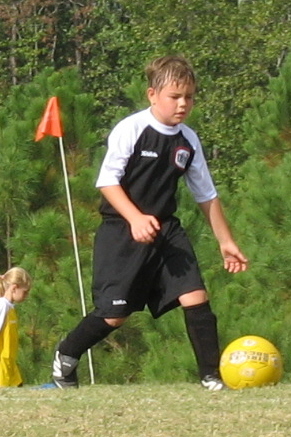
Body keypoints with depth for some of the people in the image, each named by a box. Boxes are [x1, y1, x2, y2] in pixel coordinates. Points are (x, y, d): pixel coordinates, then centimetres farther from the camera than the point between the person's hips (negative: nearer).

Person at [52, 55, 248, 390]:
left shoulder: (188, 142, 5)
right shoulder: (130, 130, -12)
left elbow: (207, 196, 15)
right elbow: (107, 181, -14)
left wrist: (226, 242, 15)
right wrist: (136, 218, -27)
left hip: (165, 230, 5)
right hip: (121, 232, -5)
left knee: (196, 297, -12)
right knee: (115, 315, -3)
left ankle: (211, 376, -5)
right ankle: (65, 356, 23)